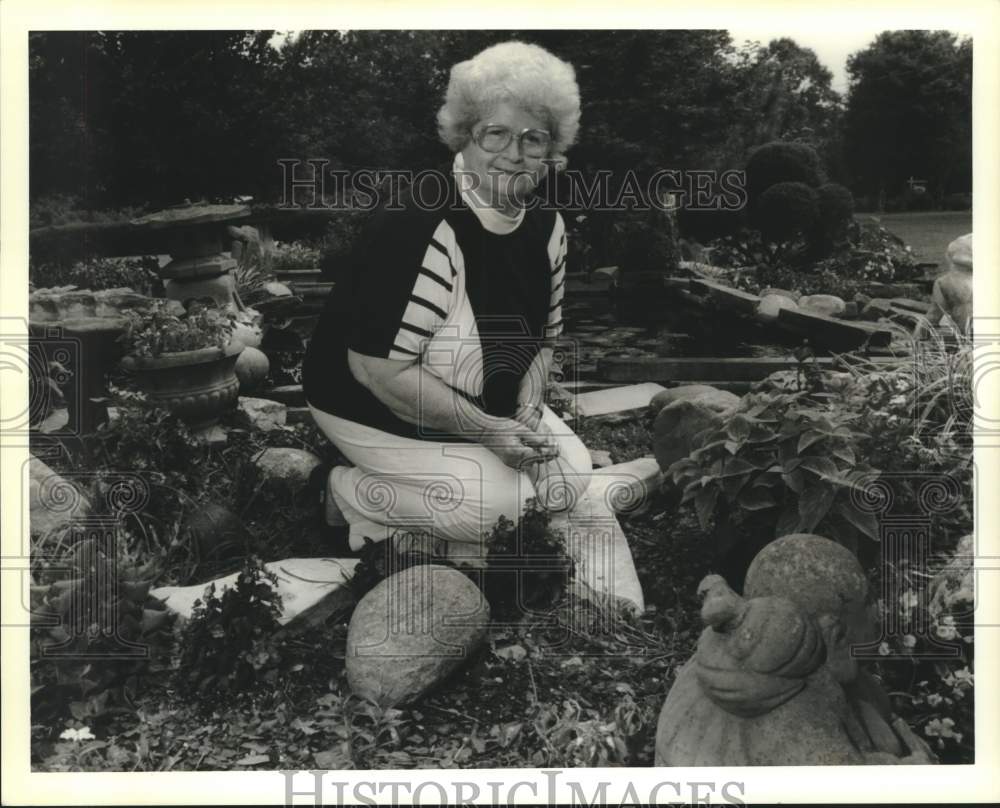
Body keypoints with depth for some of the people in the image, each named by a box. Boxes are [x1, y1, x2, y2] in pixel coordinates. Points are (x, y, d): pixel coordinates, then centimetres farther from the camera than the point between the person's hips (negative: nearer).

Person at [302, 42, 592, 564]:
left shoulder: (545, 224, -4)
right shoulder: (421, 228, -30)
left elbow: (542, 337, 7)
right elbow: (379, 369, -31)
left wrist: (527, 413, -12)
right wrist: (488, 431, -25)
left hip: (486, 403, 8)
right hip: (375, 408, -7)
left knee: (569, 476, -3)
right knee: (496, 498, -20)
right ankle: (353, 495, 0)